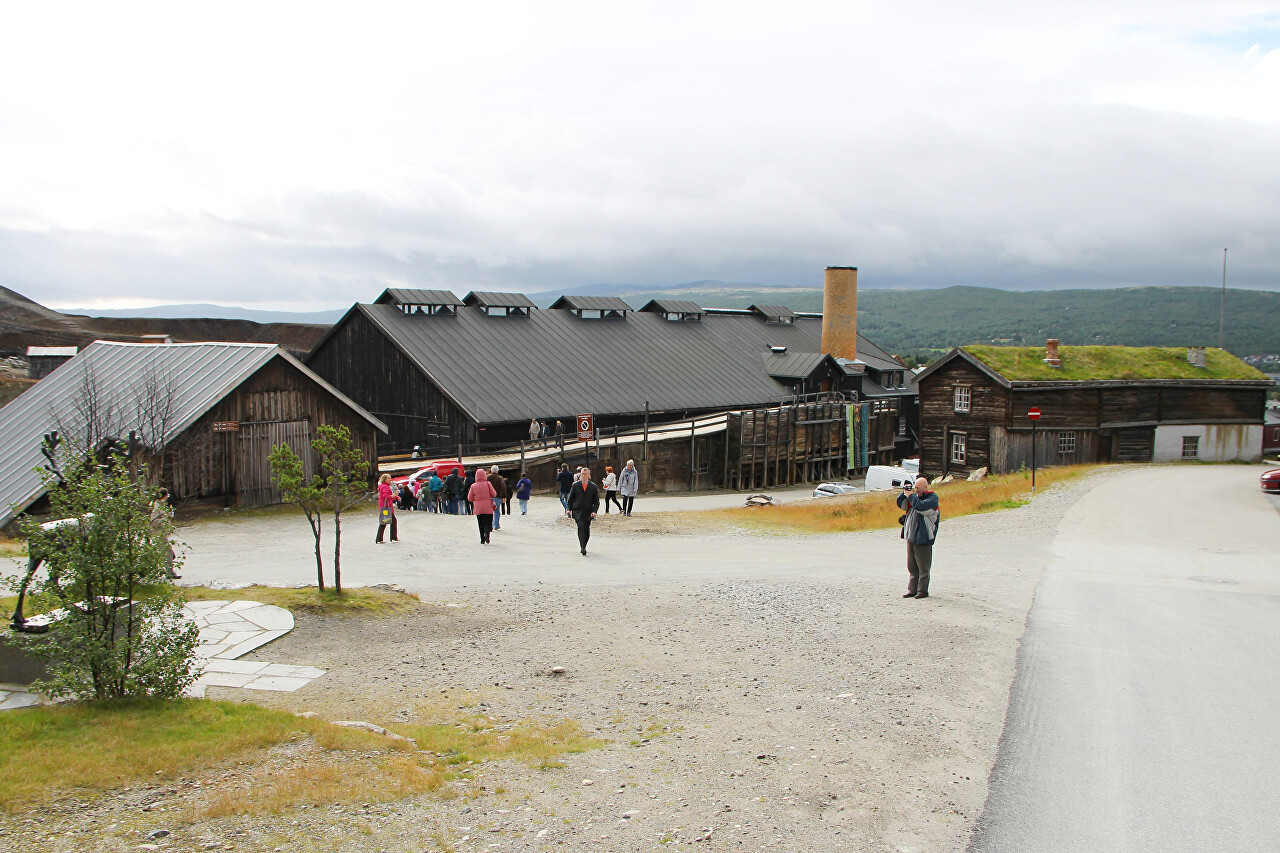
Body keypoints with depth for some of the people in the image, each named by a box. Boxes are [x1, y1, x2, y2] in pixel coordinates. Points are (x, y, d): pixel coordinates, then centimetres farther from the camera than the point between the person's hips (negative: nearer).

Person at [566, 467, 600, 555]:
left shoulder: (593, 487, 4)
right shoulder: (575, 485, 6)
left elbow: (596, 501, 5)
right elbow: (570, 498, 12)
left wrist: (594, 511, -8)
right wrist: (569, 509, 2)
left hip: (588, 513, 1)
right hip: (578, 511, -1)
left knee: (586, 530, 6)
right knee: (581, 528, -16)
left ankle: (583, 547, 24)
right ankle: (583, 548, -22)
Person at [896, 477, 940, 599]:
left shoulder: (932, 498, -6)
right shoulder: (916, 496, 14)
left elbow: (921, 507, -22)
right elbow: (901, 504, 15)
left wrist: (910, 496, -13)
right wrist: (904, 493, 1)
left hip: (923, 538, -7)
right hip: (911, 537, 7)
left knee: (923, 566, -1)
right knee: (912, 566, 10)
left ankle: (923, 591, 5)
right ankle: (912, 590, 16)